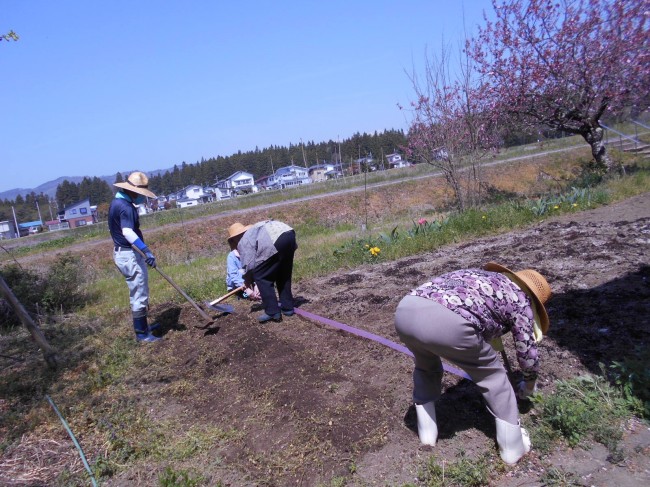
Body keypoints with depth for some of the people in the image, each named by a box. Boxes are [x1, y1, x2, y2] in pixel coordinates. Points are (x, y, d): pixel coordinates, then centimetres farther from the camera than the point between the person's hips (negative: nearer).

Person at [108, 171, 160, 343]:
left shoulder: (116, 202, 12)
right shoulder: (125, 207, -21)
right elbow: (128, 232, -36)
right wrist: (146, 250, -45)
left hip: (122, 252, 11)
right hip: (130, 255, -11)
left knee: (137, 293, 21)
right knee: (139, 295, -2)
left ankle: (142, 325, 33)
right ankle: (141, 333, 7)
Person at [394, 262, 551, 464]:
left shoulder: (479, 275, 41)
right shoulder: (520, 300, 25)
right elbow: (527, 352, 30)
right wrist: (530, 383, 52)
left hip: (406, 311, 6)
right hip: (448, 323, -6)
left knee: (426, 367, 37)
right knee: (493, 375, 22)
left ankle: (427, 432, 42)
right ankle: (513, 447, 35)